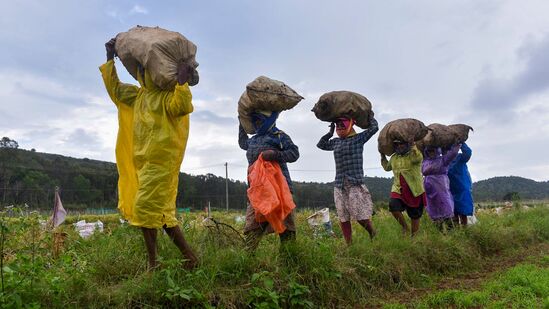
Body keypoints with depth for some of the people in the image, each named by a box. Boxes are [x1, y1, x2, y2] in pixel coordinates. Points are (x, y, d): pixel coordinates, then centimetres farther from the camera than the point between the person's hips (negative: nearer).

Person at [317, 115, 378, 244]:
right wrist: (330, 133, 23)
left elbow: (374, 127, -2)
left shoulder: (358, 138, 4)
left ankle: (374, 235, 20)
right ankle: (349, 245, 12)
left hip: (355, 183, -5)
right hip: (339, 185, 5)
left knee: (361, 216, -7)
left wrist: (370, 115, 13)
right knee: (343, 218, 4)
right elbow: (321, 144, 32)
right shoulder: (335, 142, 18)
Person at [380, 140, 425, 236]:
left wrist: (412, 145, -30)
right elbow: (387, 167, 30)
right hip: (398, 190, 4)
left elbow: (419, 157, -32)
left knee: (415, 216, 7)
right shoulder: (394, 157, 12)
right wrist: (383, 156, 24)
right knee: (393, 206, -23)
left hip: (415, 191, -4)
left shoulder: (414, 154, -6)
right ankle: (404, 226, 0)